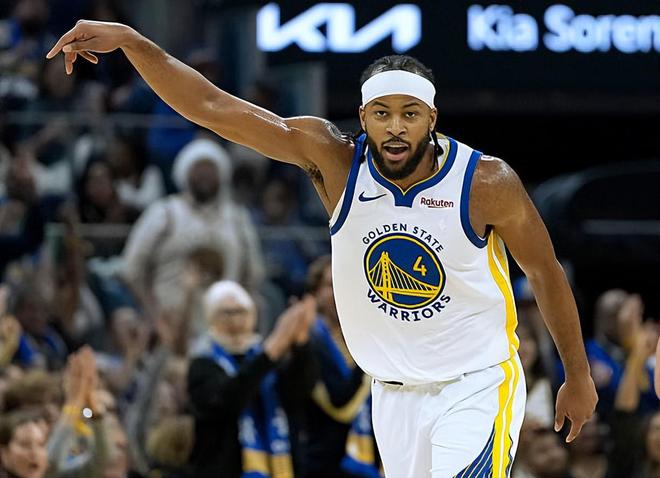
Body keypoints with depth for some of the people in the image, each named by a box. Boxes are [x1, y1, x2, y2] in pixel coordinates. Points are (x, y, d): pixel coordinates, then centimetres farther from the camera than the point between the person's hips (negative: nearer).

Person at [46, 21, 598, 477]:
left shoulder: (486, 183, -14)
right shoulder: (335, 160, -9)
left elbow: (546, 272, 1)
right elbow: (213, 107, -14)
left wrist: (578, 376, 7)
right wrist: (131, 42, -24)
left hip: (479, 386, -3)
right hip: (394, 394, 3)